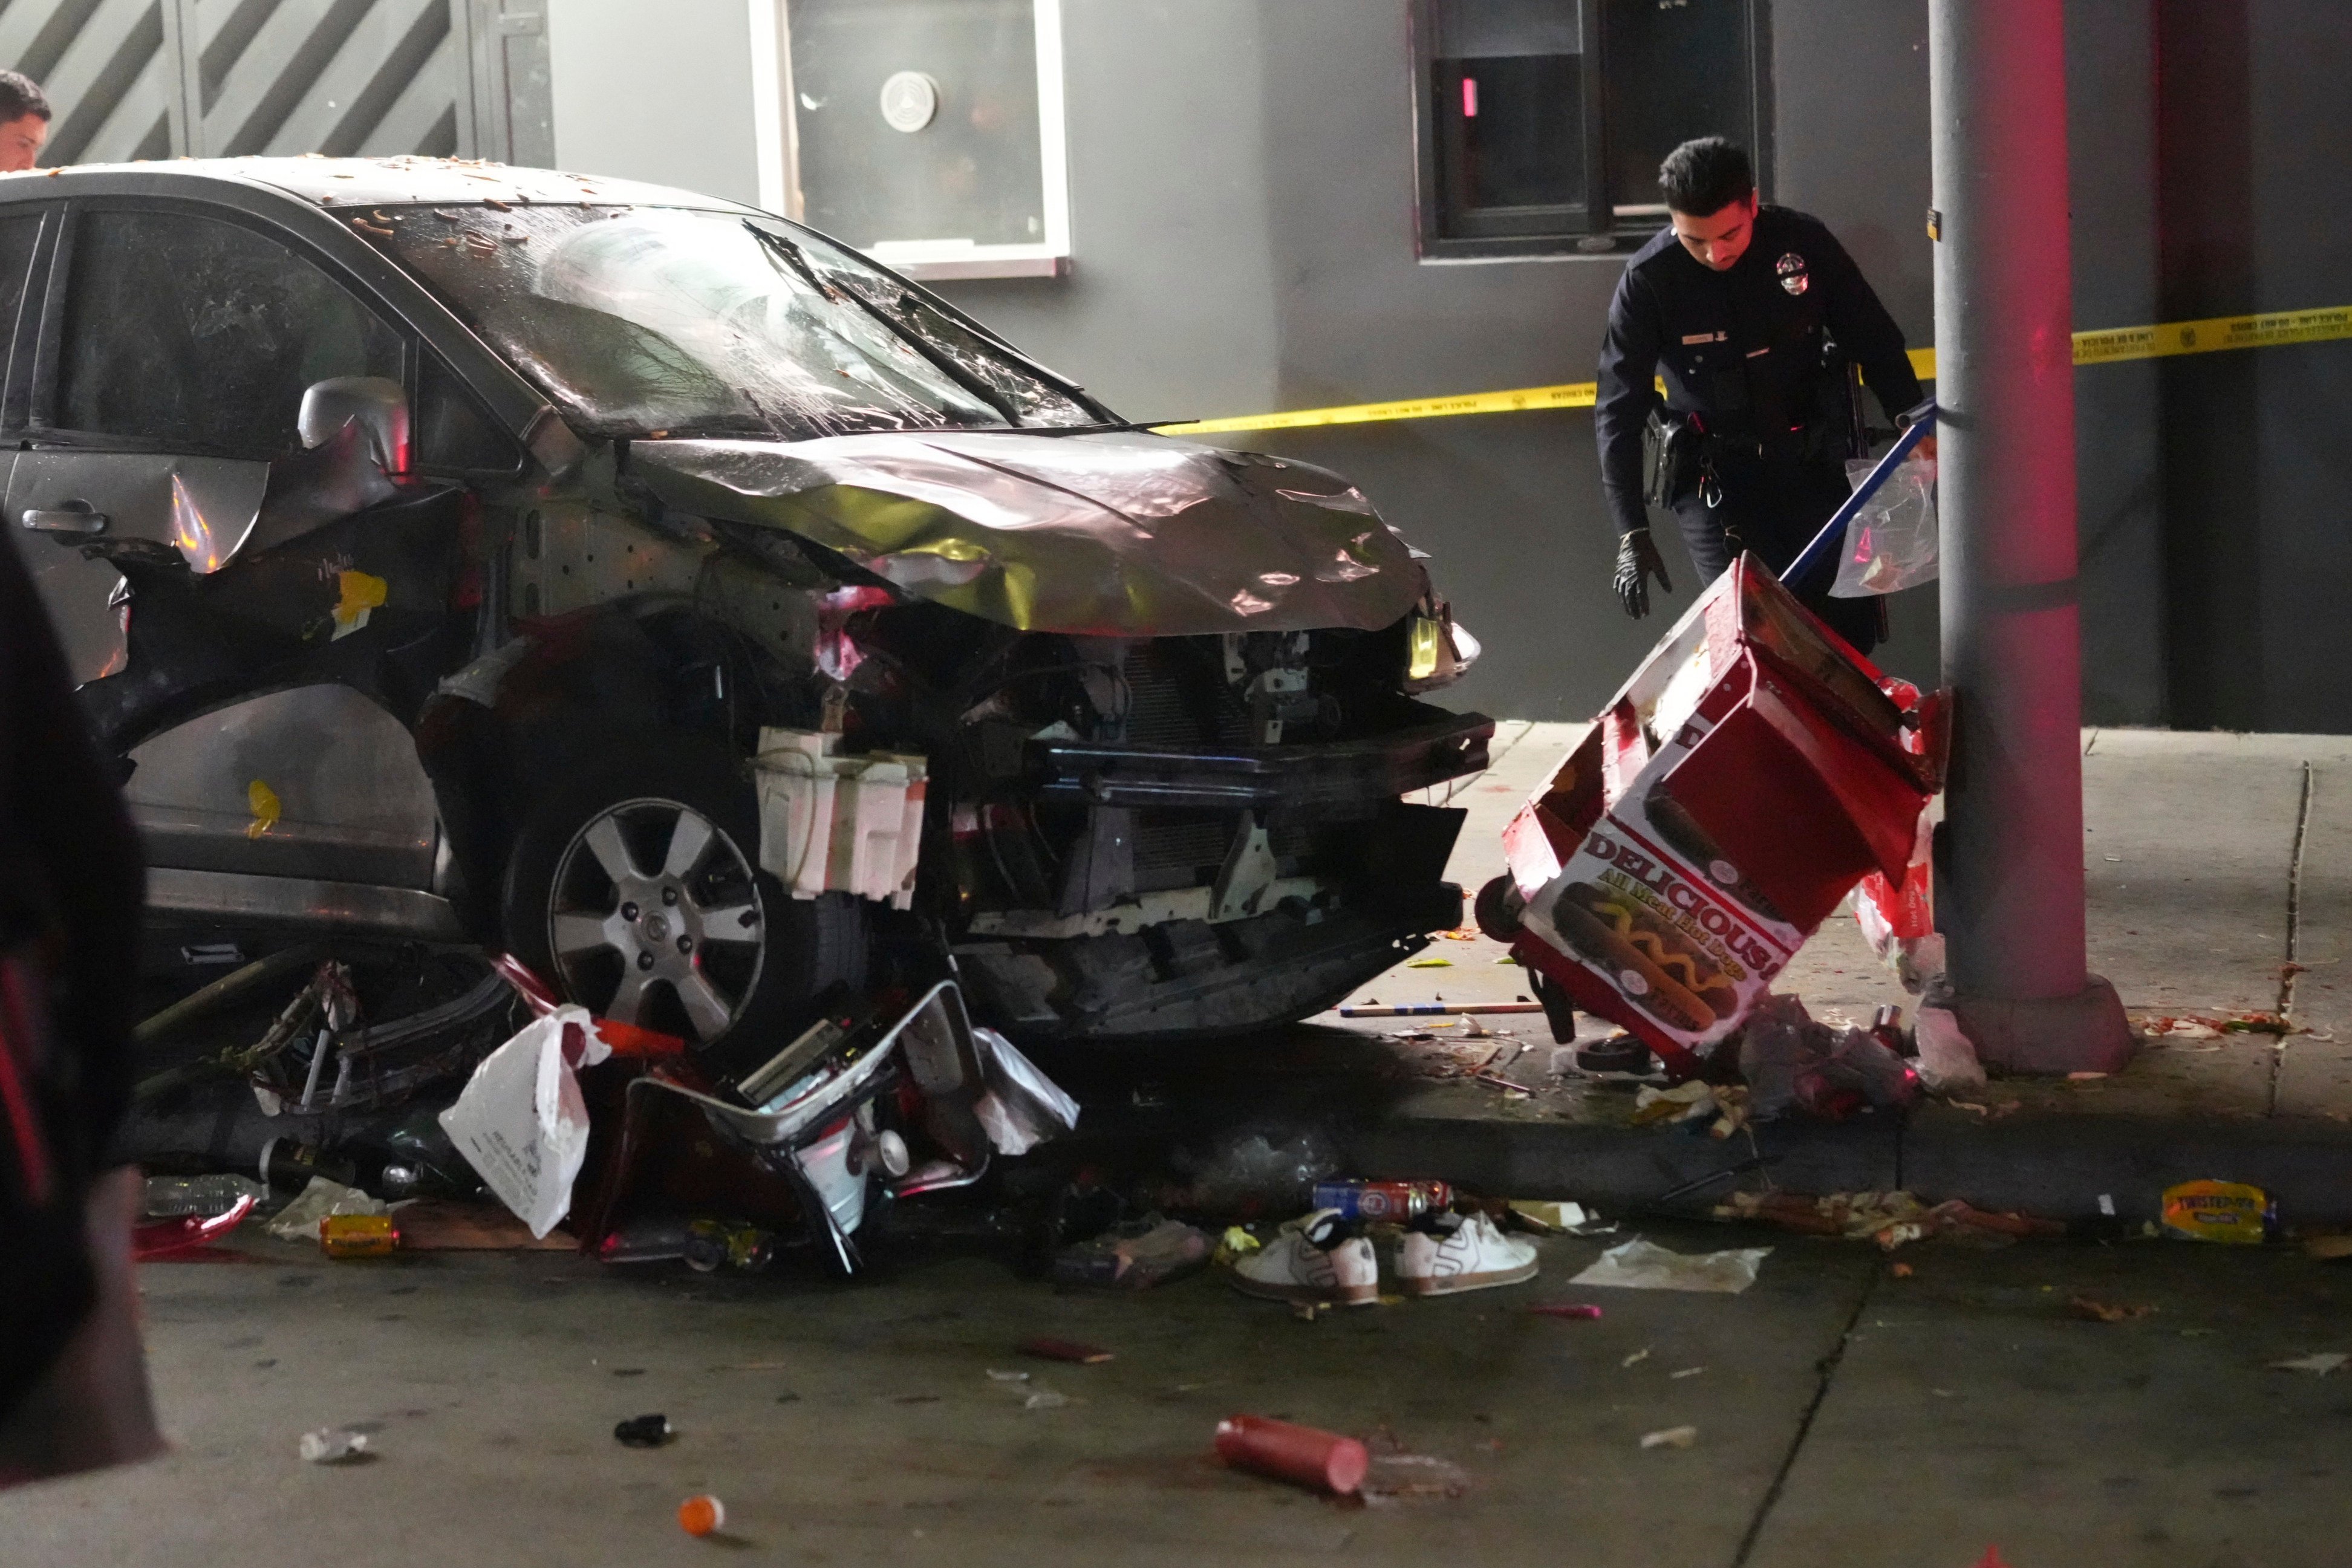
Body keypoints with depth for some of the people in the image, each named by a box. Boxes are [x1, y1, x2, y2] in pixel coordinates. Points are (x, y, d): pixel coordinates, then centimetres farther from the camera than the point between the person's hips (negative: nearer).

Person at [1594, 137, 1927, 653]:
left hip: (1811, 461, 2)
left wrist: (1909, 415, -10)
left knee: (1852, 629, 0)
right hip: (1713, 476, -2)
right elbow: (1618, 413, -9)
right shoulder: (1648, 281, -13)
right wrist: (1631, 533, -14)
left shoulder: (1804, 242, -8)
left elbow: (1874, 339, 5)